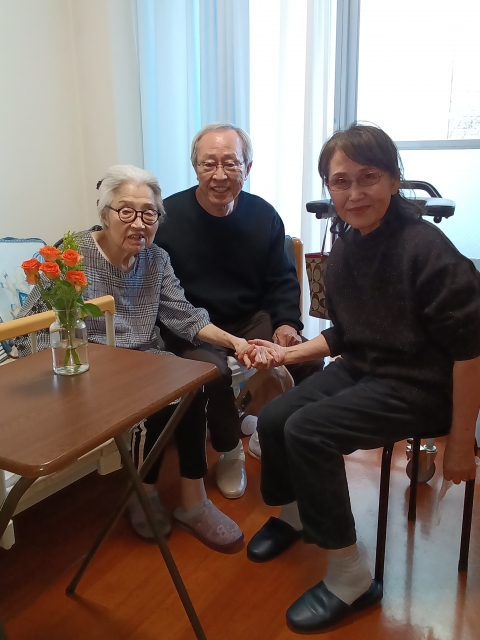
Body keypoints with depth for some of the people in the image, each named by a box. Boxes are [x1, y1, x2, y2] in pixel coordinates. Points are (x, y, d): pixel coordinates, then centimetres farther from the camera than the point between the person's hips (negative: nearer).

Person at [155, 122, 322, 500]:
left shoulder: (264, 215, -1)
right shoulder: (168, 216, -13)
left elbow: (282, 280, 8)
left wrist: (286, 323, -10)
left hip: (253, 319, 4)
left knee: (309, 360, -15)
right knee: (213, 372, -31)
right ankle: (229, 451, 0)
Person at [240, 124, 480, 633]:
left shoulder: (425, 248, -22)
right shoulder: (344, 250, 1)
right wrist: (286, 353, 0)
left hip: (419, 386, -7)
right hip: (359, 370, 8)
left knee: (307, 432, -22)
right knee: (273, 419, 1)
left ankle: (350, 580, -3)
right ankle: (294, 513, 32)